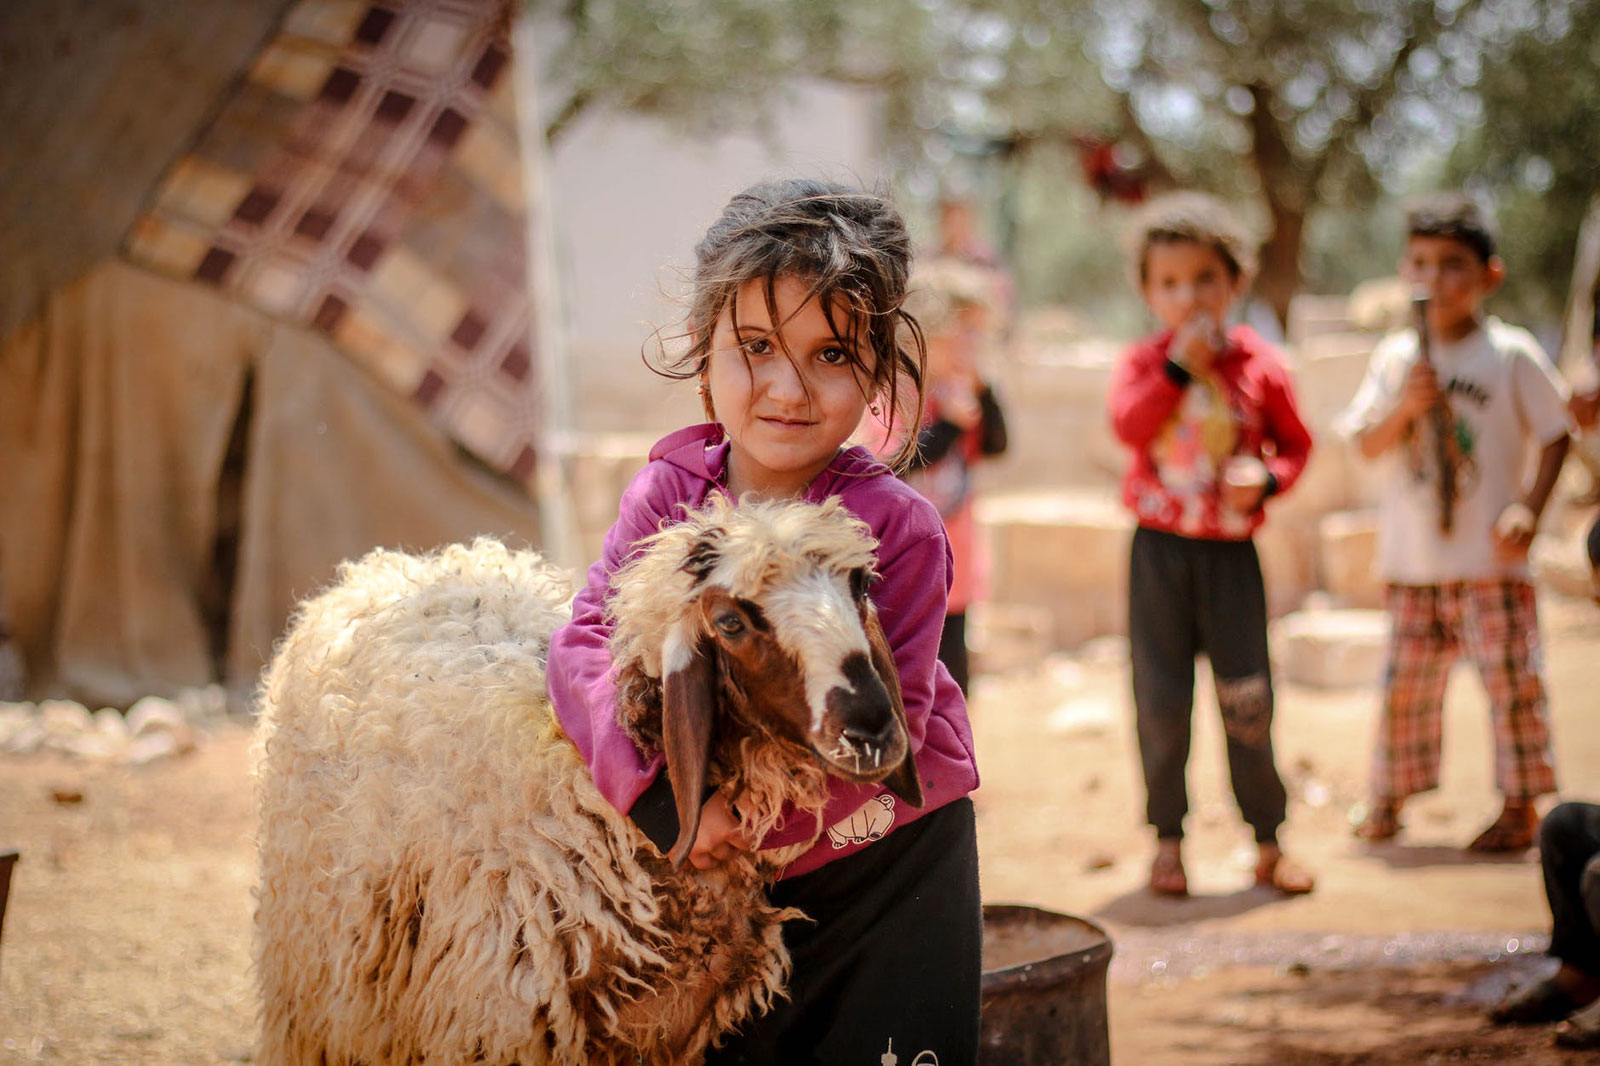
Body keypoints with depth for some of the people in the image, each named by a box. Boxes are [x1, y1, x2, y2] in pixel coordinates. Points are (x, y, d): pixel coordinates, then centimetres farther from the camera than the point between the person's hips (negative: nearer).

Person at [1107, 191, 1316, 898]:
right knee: (1161, 699, 3)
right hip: (1159, 548, 0)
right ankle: (1168, 839, 15)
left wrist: (1266, 479, -12)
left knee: (1247, 698, 1)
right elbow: (1127, 424, -18)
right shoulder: (1144, 362, 0)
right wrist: (1179, 367, -21)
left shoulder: (1260, 365, 0)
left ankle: (1267, 843, 13)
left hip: (1231, 551, 0)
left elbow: (1296, 445, 7)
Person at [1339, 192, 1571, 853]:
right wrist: (1405, 407, -16)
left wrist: (1529, 507, -11)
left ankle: (1520, 804, 8)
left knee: (1510, 679, -3)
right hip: (1411, 559, 3)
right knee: (1403, 680, 7)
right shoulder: (1395, 357, 6)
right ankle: (1388, 797, 21)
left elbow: (1555, 433, 0)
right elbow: (1366, 445, 2)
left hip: (1489, 558, -3)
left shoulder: (1511, 354, -3)